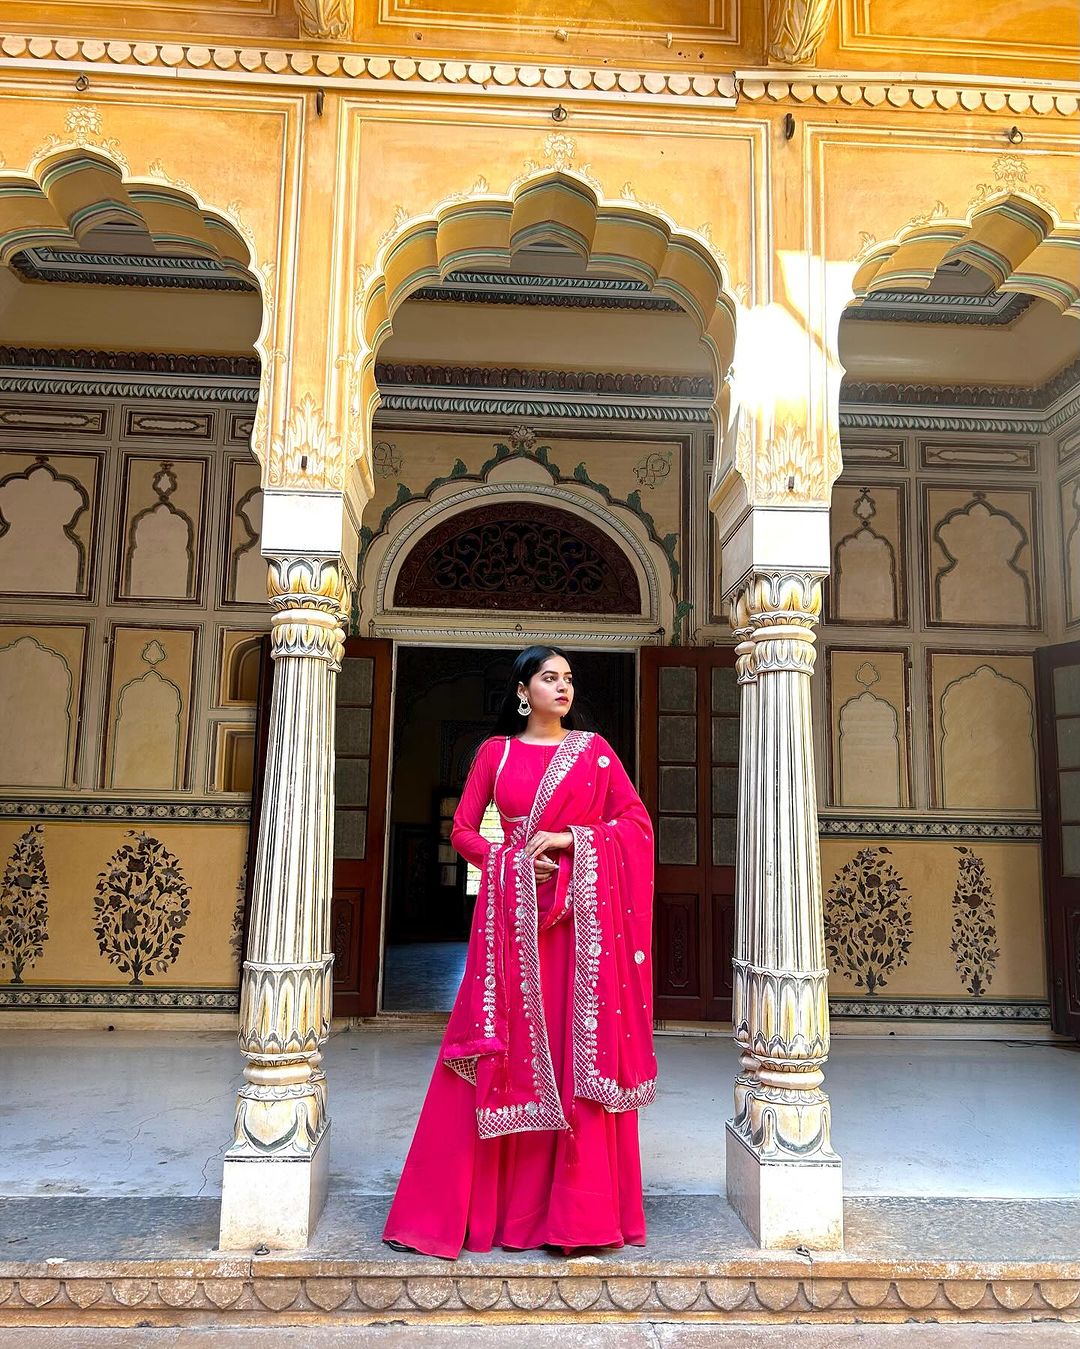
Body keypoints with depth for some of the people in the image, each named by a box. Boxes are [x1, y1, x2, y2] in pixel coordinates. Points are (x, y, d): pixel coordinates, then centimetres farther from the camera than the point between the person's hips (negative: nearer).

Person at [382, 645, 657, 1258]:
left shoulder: (594, 750, 8)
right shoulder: (495, 752, 9)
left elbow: (638, 823, 2)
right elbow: (463, 830, 8)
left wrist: (570, 838, -11)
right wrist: (510, 859, -9)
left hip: (580, 916, 0)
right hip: (513, 916, 0)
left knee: (581, 1056, 1)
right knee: (501, 1056, 1)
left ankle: (581, 1211, 12)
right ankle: (459, 1206, 13)